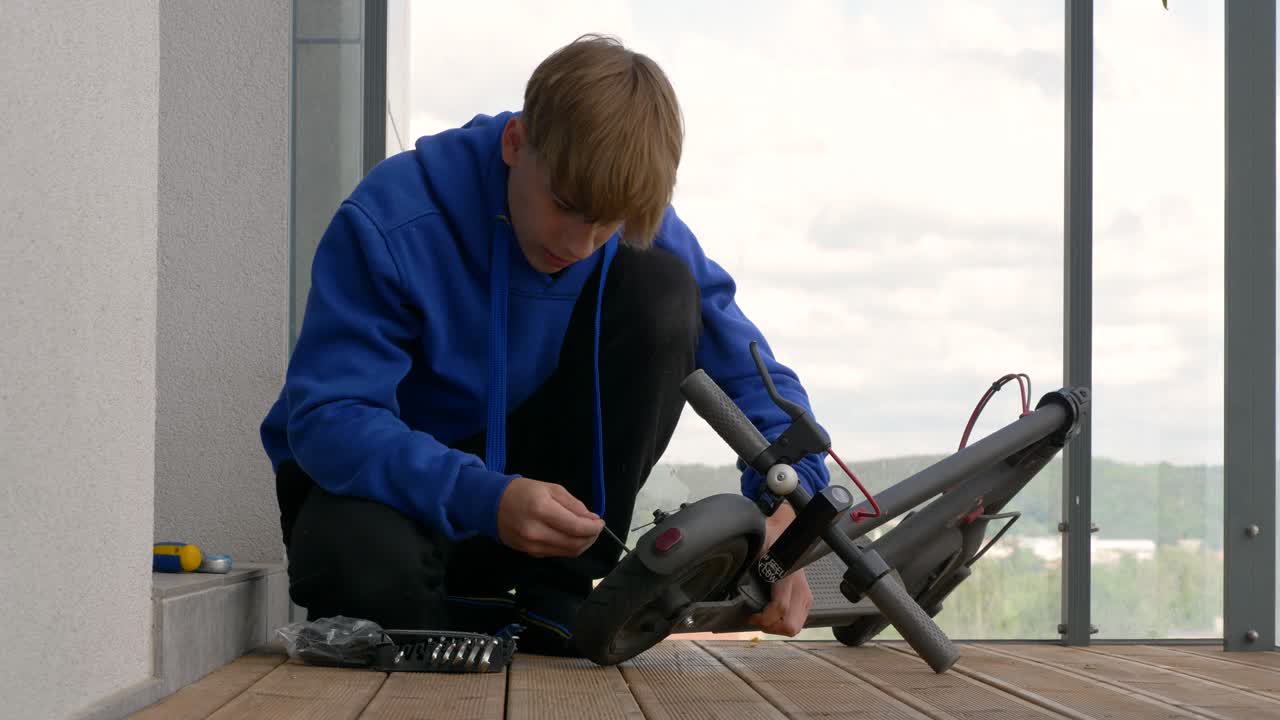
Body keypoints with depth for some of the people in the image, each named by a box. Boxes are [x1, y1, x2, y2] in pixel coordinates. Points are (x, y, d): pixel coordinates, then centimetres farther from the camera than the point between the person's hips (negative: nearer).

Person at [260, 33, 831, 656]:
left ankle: (558, 594, -13)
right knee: (361, 569, -42)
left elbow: (756, 377, -9)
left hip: (530, 474, 4)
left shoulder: (639, 232, -11)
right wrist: (484, 499, -44)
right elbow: (326, 417, -29)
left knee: (665, 290, -18)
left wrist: (783, 511, -29)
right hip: (390, 479, -4)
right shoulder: (391, 224, -25)